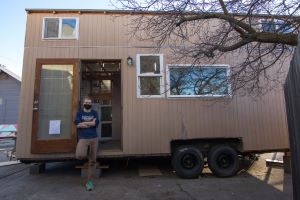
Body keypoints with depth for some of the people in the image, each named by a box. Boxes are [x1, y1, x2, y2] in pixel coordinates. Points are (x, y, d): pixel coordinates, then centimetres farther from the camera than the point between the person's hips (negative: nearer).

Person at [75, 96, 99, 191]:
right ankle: (84, 152, 11)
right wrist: (91, 123, -8)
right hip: (83, 139, -1)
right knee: (80, 156, -27)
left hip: (94, 139, 2)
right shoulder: (79, 113, 8)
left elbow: (96, 123, -7)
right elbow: (77, 124, -10)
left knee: (92, 161, 3)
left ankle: (89, 181, 17)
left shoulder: (94, 113, 10)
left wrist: (83, 123, -7)